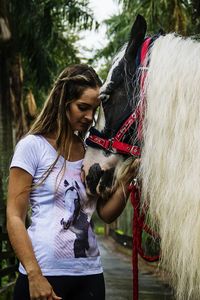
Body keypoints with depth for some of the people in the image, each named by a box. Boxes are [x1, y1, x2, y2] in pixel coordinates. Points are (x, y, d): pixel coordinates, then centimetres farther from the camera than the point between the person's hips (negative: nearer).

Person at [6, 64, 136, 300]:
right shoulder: (33, 146, -4)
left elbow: (107, 214, 11)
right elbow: (14, 218, -8)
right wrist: (34, 276, -17)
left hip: (89, 273, 5)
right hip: (44, 272, -5)